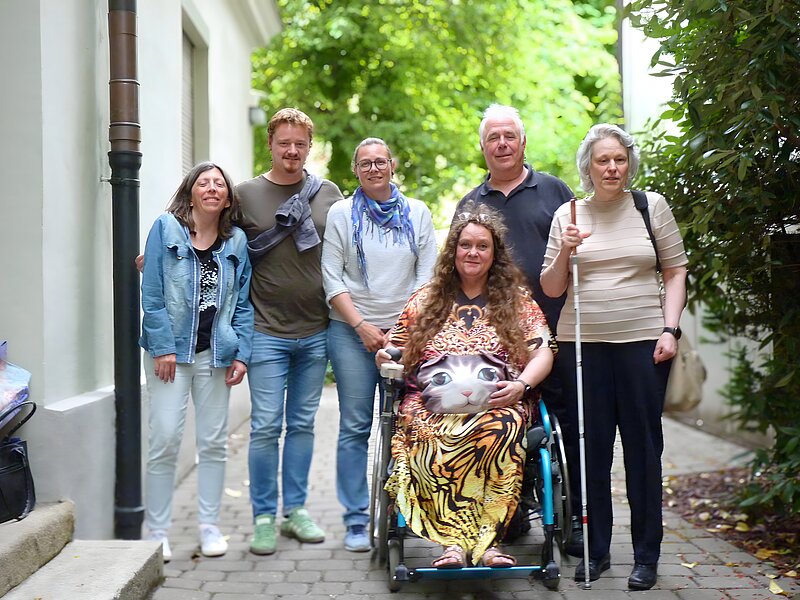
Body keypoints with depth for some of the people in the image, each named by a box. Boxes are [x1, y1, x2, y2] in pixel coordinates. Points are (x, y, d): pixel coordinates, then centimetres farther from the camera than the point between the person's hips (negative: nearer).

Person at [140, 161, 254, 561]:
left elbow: (243, 304, 8)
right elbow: (152, 294, -5)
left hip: (216, 353, 3)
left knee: (214, 442, 8)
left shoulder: (237, 242, 8)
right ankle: (157, 532, 6)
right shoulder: (166, 229, -2)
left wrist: (241, 354, -1)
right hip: (171, 351, -3)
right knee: (165, 440, -6)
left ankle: (209, 526, 19)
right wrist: (163, 348, -12)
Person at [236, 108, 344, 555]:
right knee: (266, 426, -2)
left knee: (303, 425, 11)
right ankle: (264, 516, 11)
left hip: (316, 333, 2)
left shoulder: (328, 194, 7)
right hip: (267, 333, -2)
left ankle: (296, 509, 23)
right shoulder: (246, 194, 1)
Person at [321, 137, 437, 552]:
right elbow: (331, 277, 1)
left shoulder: (417, 213, 10)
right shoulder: (341, 214, 6)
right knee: (355, 426, -1)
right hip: (351, 332, -1)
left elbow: (427, 275, 6)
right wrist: (362, 325, -8)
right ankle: (356, 520, 5)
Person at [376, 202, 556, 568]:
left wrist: (521, 385, -8)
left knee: (499, 429, -39)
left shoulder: (517, 300, 20)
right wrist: (386, 358, 0)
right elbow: (393, 355, 25)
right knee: (436, 439, -38)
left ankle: (459, 540, -39)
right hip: (432, 404, 1)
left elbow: (543, 351, 11)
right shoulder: (425, 301, 23)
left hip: (498, 403, 0)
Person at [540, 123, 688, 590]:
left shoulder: (652, 206, 6)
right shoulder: (568, 214, 7)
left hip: (643, 341, -1)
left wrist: (670, 329, -3)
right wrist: (564, 251, -9)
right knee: (592, 448, 6)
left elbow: (676, 271, 7)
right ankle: (596, 549, 20)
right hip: (582, 344, 1)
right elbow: (551, 289, 9)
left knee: (643, 447, 3)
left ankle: (647, 556, 14)